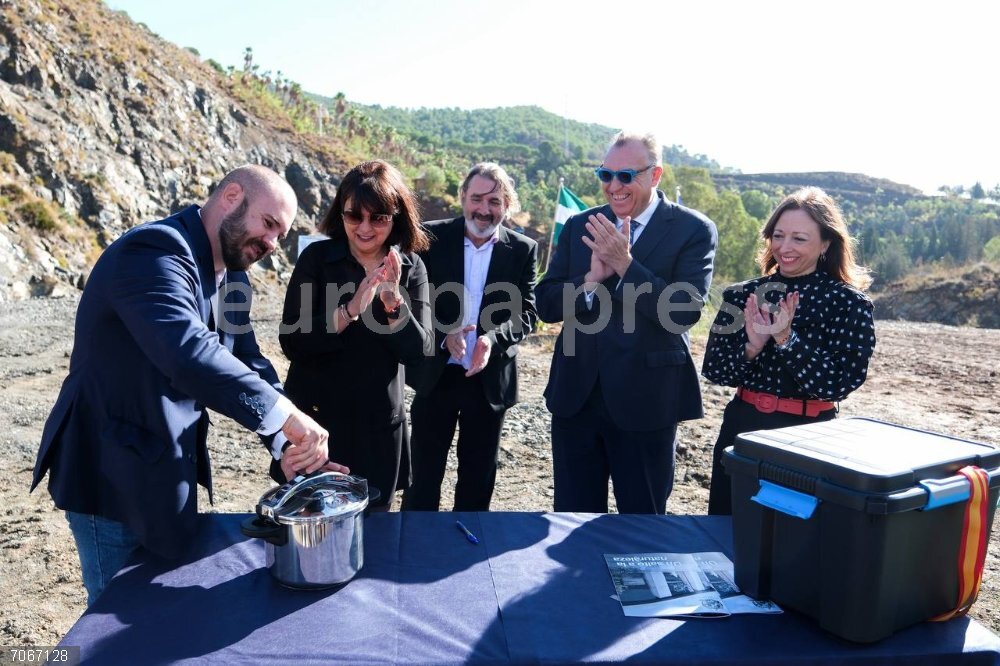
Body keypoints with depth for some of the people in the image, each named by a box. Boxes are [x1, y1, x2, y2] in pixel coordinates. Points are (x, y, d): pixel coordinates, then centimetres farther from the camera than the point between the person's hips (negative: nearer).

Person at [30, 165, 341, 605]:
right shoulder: (155, 251, -23)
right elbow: (185, 351, -40)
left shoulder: (232, 279, 6)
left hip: (169, 474, 9)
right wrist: (284, 413, -39)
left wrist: (292, 445, -10)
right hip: (113, 474, -9)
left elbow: (248, 364, 4)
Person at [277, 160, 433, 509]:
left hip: (378, 428, 2)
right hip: (314, 421, -1)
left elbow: (418, 350, -7)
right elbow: (291, 342, -13)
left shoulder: (411, 269, -1)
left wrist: (393, 301, -23)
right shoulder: (317, 257, -6)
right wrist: (351, 309, -26)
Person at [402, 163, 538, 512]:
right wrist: (444, 335, -22)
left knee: (478, 479, 15)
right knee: (424, 474, 10)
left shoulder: (523, 250, -2)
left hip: (490, 379, 1)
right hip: (435, 375, -1)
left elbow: (526, 312, -5)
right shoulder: (432, 238, -5)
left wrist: (493, 338, -24)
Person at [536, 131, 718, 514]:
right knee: (573, 519, 16)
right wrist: (592, 278, -17)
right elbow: (546, 306, 1)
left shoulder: (693, 231, -5)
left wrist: (625, 264, -23)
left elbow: (685, 313, -16)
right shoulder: (579, 226, 6)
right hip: (575, 397, 4)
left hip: (645, 402, -3)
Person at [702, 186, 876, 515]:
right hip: (741, 428, 3)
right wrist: (751, 348, -20)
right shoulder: (743, 295, 0)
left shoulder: (849, 304, -7)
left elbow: (837, 384, -15)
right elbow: (712, 370, -2)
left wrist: (786, 339, -26)